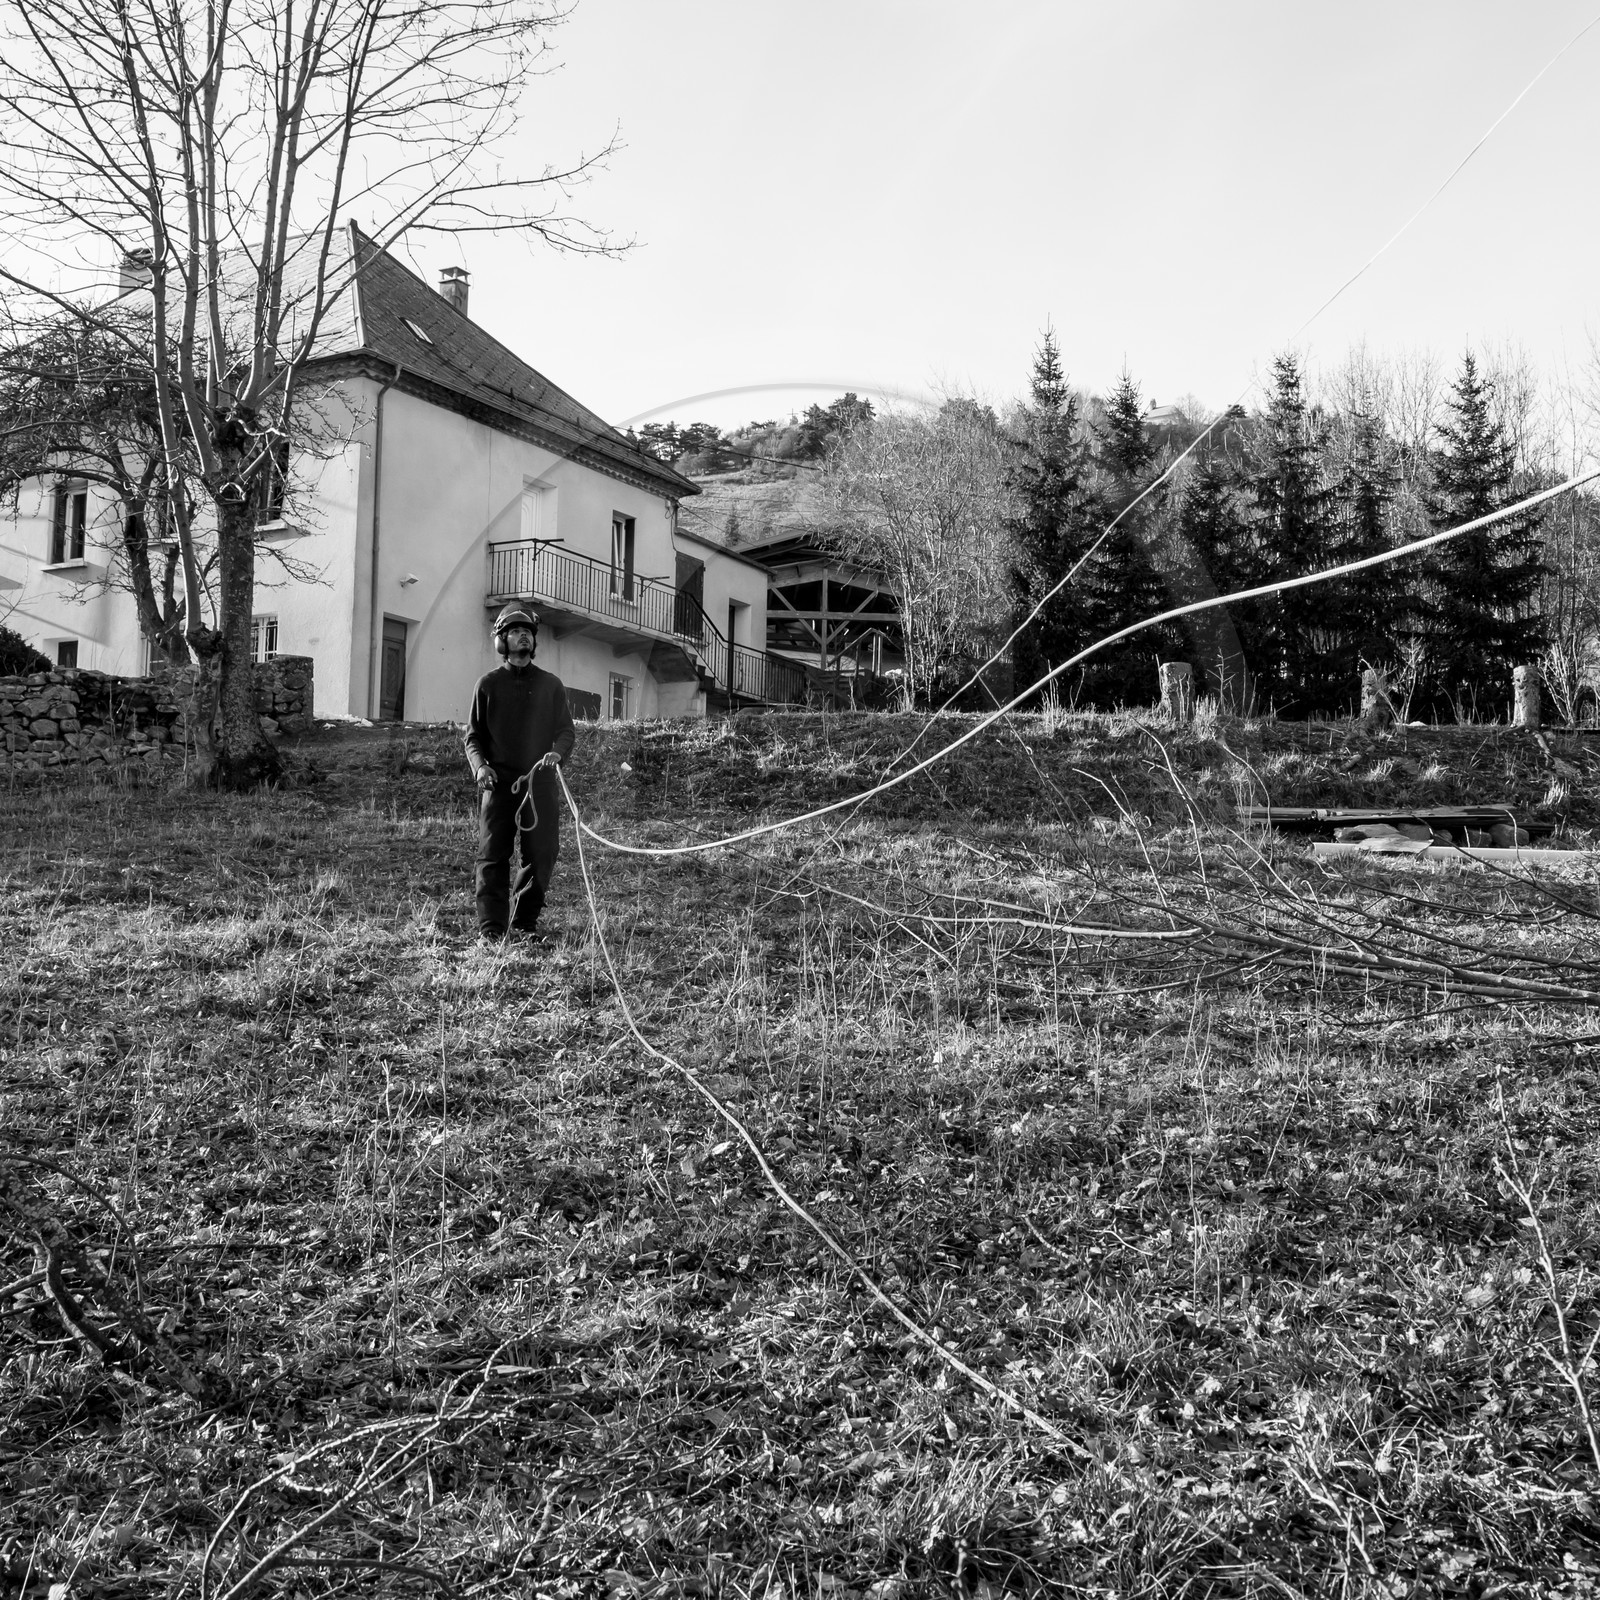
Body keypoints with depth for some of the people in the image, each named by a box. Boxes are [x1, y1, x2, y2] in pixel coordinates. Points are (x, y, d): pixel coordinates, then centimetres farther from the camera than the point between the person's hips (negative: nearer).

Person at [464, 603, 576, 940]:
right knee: (492, 856, -5)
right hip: (497, 783, -1)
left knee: (542, 855, 0)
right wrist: (480, 765, -9)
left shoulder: (550, 684, 12)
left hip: (539, 783, 2)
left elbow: (565, 731, 10)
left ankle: (524, 924, 13)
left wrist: (557, 752, -12)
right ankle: (491, 929, -2)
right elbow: (473, 735, 9)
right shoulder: (489, 683, 9)